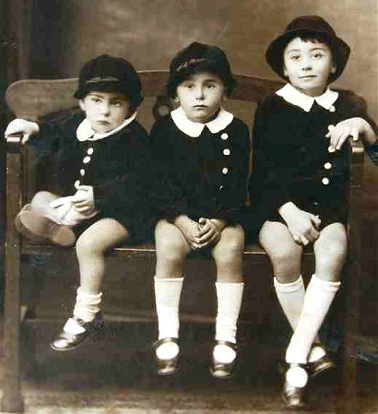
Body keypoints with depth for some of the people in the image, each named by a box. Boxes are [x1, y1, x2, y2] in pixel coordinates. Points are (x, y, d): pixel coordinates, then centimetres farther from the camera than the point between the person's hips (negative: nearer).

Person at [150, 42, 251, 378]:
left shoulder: (236, 130, 1)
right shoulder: (164, 129, 1)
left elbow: (238, 185, -2)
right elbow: (160, 182, -4)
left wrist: (219, 220, -15)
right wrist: (182, 220, -17)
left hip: (222, 214, 0)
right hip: (176, 212, 0)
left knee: (231, 250, -26)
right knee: (169, 248, -27)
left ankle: (226, 336, -12)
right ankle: (168, 335, -13)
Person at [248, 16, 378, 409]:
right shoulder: (271, 108, 5)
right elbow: (264, 171, -2)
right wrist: (289, 211, -18)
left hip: (329, 204, 2)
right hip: (278, 204, -1)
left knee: (333, 250, -31)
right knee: (284, 250, -33)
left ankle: (295, 358, -22)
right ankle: (312, 347, -12)